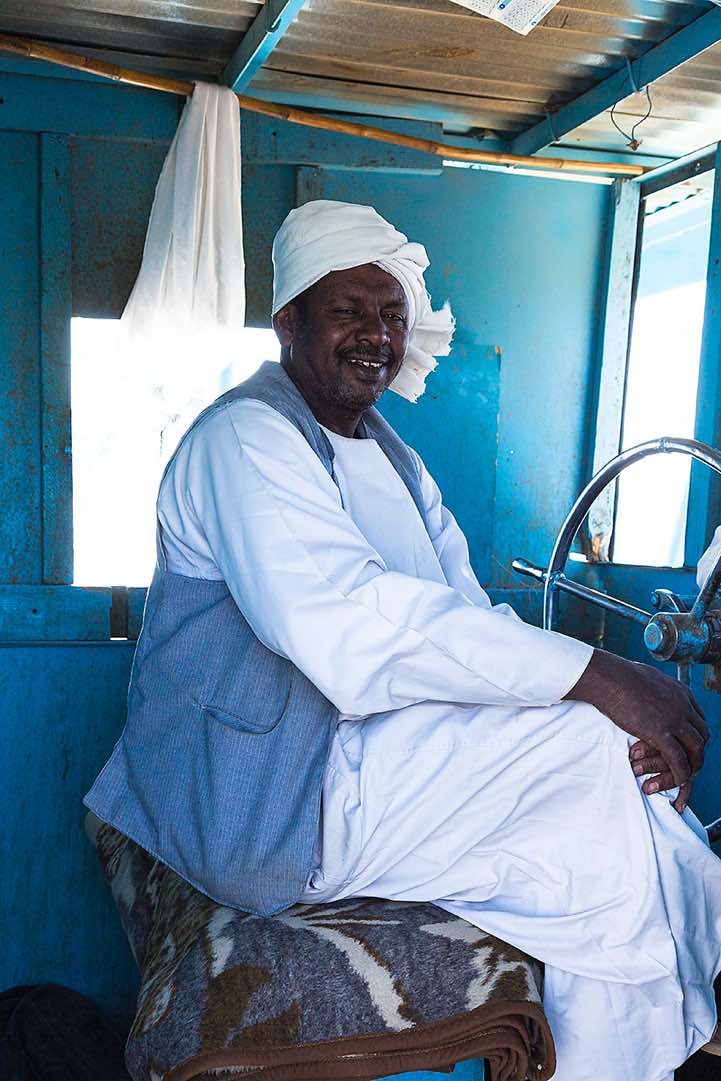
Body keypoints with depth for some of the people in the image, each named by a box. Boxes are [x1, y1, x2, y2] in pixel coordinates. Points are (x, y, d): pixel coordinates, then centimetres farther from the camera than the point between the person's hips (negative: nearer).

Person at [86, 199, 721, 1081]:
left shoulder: (397, 462, 17)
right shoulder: (244, 439, -11)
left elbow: (472, 620, 5)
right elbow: (348, 625, -28)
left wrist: (629, 715, -12)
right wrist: (595, 680, -28)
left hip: (364, 760, 8)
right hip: (266, 805, -8)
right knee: (589, 743, -17)